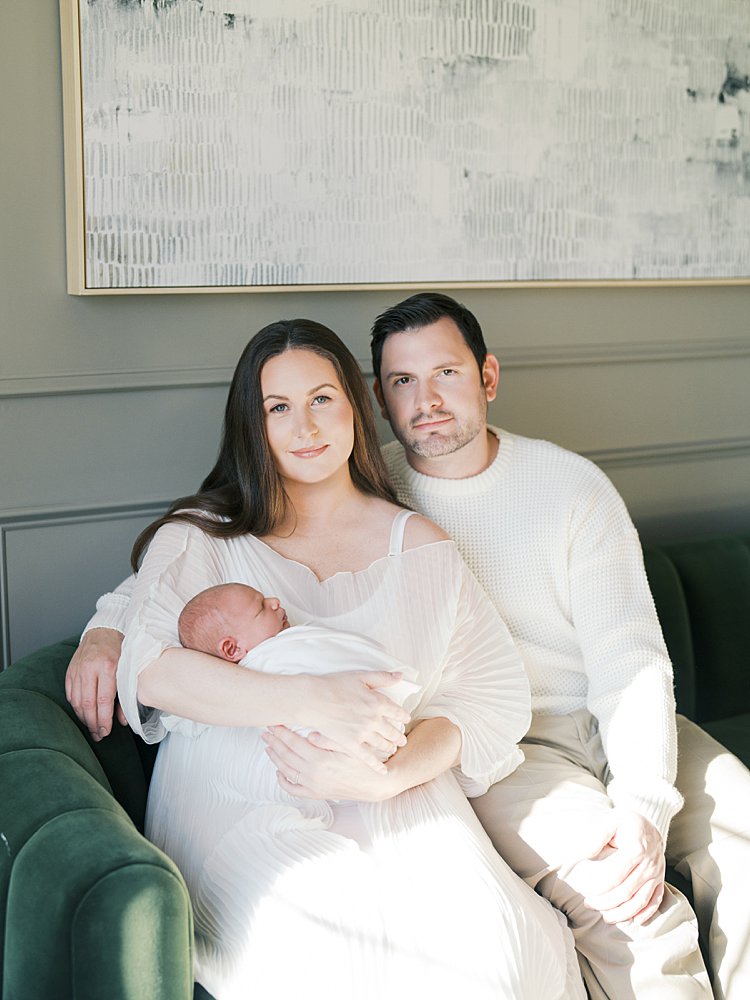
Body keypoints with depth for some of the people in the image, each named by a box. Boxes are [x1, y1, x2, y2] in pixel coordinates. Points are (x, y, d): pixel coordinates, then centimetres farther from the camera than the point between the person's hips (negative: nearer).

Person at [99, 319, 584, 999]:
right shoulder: (200, 536, 8)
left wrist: (391, 773, -14)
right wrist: (315, 700, -22)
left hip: (398, 799, 2)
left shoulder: (420, 546, 14)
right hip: (239, 801, -2)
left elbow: (495, 690, 5)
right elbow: (152, 670, -9)